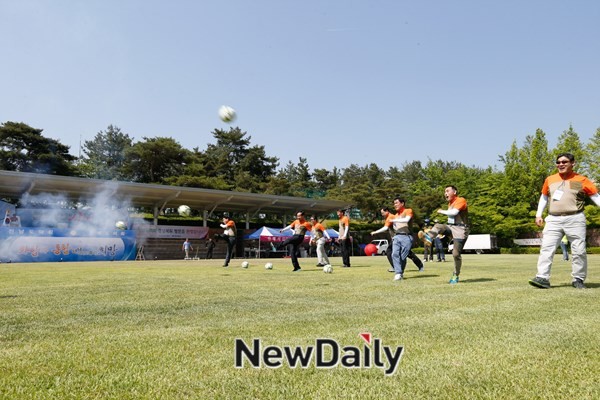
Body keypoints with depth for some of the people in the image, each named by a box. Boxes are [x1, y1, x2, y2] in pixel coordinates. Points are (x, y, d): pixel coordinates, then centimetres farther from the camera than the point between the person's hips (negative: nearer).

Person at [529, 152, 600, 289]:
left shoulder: (581, 180, 2)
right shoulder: (550, 180, 11)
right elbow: (544, 197, 20)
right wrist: (539, 214, 12)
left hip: (574, 219, -2)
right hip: (553, 219, 2)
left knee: (579, 251, 2)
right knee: (546, 248, -9)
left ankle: (578, 279, 16)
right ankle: (543, 278, -12)